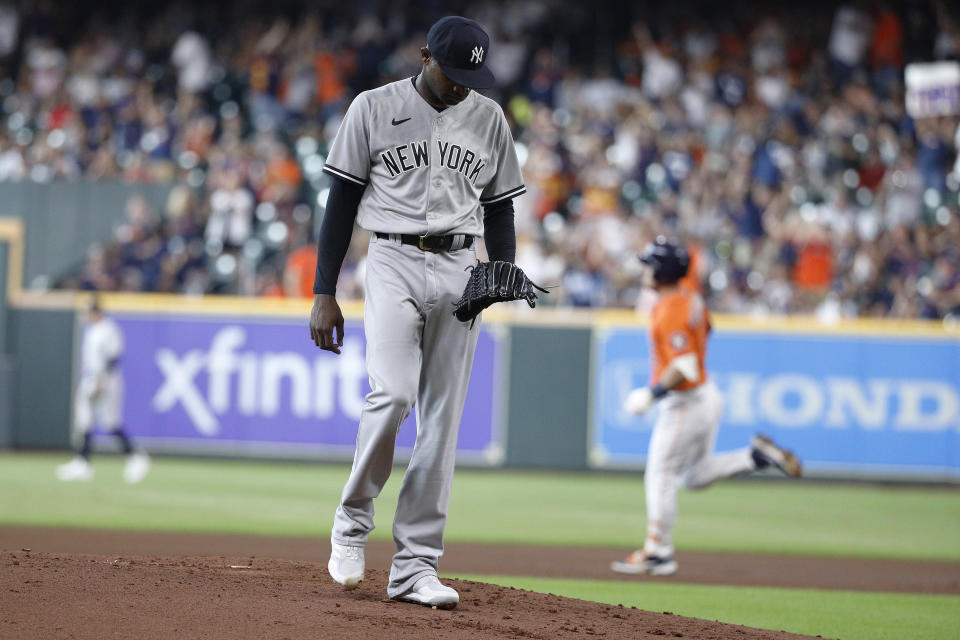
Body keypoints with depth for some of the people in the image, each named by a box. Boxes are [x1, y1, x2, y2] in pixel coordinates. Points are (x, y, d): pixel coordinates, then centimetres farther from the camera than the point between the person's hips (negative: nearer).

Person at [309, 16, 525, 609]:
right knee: (393, 392, -22)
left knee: (443, 418, -1)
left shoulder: (489, 118, 9)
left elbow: (499, 207, 14)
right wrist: (324, 294, -3)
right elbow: (342, 201, 2)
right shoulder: (374, 108, 0)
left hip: (459, 271, 3)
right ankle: (353, 518, 0)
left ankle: (415, 566, 1)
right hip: (393, 263, -3)